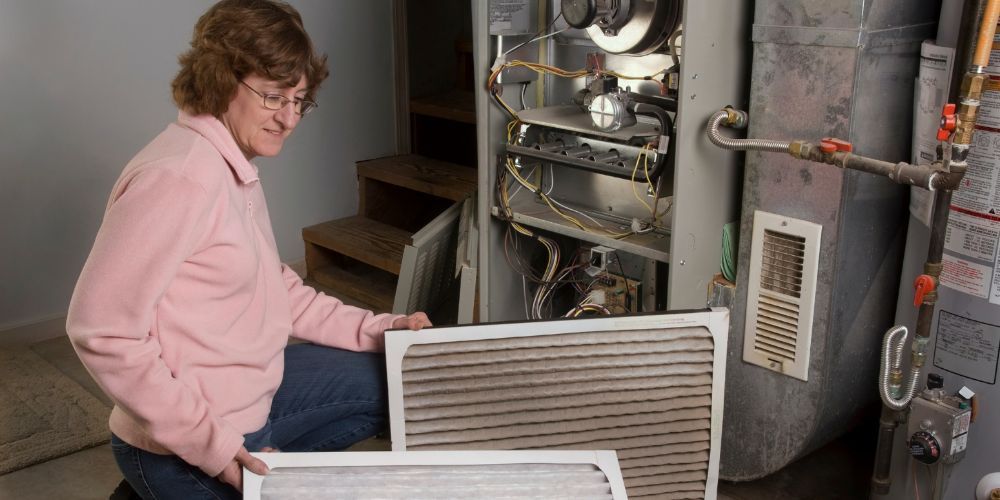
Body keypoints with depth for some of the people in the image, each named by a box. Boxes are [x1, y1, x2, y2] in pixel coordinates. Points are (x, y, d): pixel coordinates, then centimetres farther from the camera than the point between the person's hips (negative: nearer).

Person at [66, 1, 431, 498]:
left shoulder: (235, 168, 6)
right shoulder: (181, 176, -25)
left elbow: (277, 288, 11)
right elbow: (101, 330, -27)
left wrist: (378, 329, 2)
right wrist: (210, 444, -27)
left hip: (249, 394, 9)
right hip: (187, 450, -9)